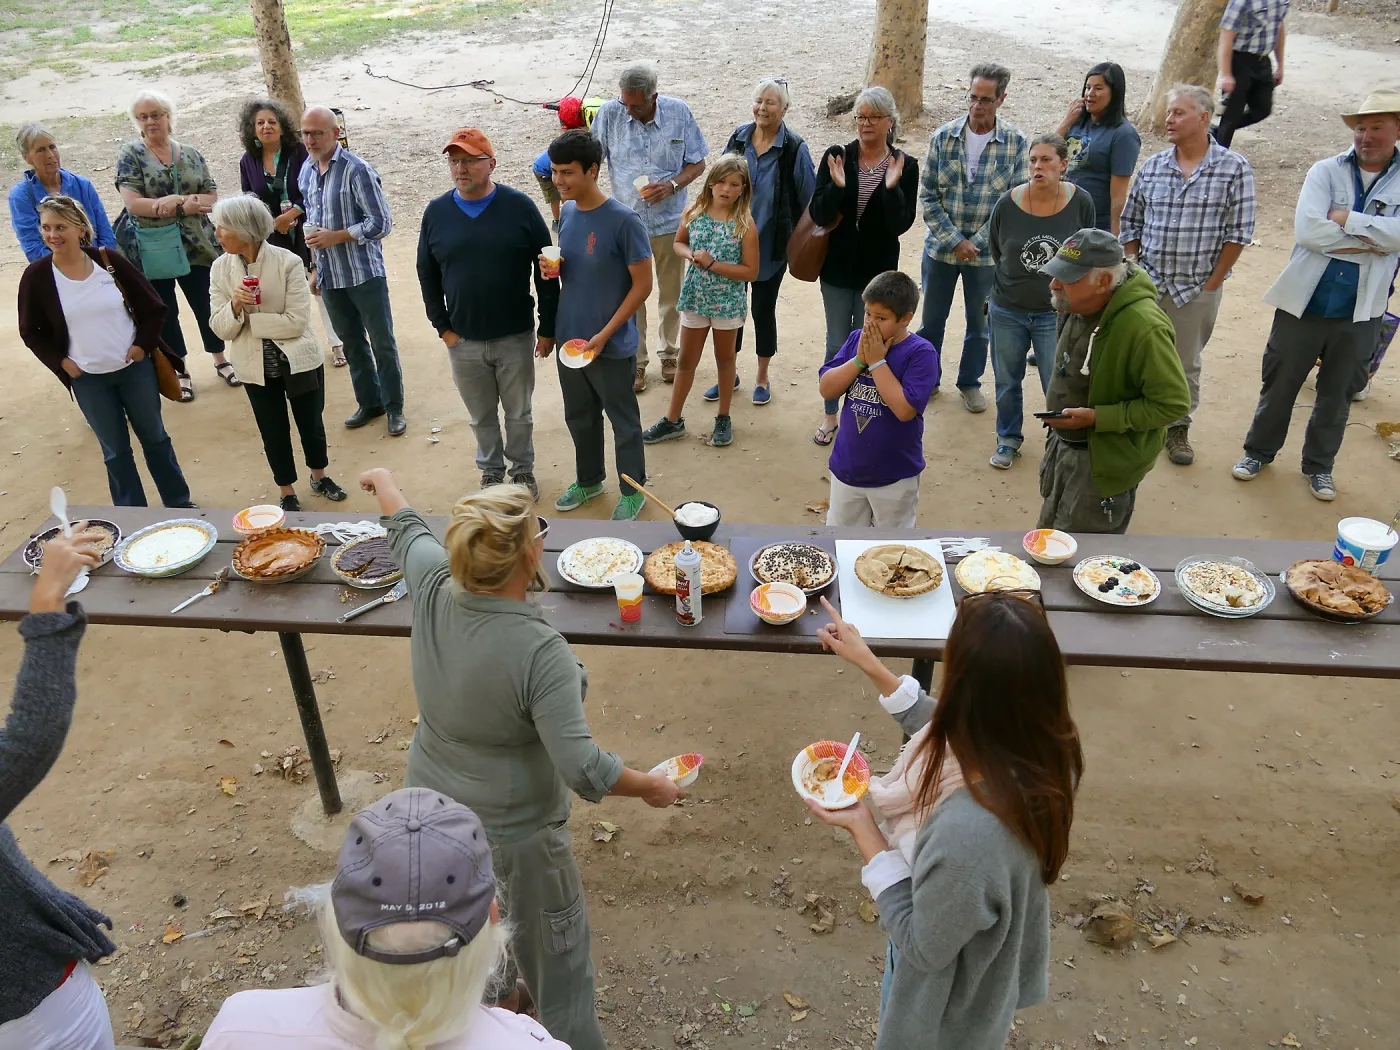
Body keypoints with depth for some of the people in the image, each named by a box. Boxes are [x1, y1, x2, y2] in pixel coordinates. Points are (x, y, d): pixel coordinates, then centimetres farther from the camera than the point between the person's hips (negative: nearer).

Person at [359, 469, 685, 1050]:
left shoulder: (434, 588, -18)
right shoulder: (541, 652, -34)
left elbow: (407, 529, 4)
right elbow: (581, 767, -33)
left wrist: (383, 482, 25)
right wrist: (650, 786, -15)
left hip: (431, 803, 7)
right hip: (513, 827, -7)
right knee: (552, 941, 17)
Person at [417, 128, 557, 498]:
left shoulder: (519, 206, -7)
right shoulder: (436, 212, 0)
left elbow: (546, 269, -4)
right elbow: (427, 274, 8)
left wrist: (548, 327, -4)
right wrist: (442, 327, 3)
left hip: (515, 338, -2)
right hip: (463, 342, 2)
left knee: (519, 413, 14)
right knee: (481, 415, 16)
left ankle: (523, 469, 34)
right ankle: (491, 470, 36)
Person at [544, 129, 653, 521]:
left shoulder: (623, 220, -19)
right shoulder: (566, 213, 2)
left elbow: (642, 285, -16)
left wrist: (604, 335, -18)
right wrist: (554, 267, -8)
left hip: (612, 346, -6)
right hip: (568, 338, 7)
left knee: (623, 421, 11)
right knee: (579, 416, 21)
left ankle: (632, 490, 29)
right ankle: (589, 479, 42)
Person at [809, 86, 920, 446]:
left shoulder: (905, 166, -7)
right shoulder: (836, 157, -6)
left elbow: (900, 225, -13)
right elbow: (818, 215, -11)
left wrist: (891, 188, -28)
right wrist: (837, 186, -28)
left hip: (877, 271, 0)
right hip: (838, 268, 0)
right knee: (837, 345, 10)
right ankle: (830, 415, 27)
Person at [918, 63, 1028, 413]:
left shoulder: (1015, 142, -8)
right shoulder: (943, 137, -7)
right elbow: (927, 195, -6)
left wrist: (977, 242, -14)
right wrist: (955, 240, -14)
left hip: (987, 251, 0)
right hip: (941, 246, 1)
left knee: (980, 322, 13)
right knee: (932, 319, 14)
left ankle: (970, 382, 33)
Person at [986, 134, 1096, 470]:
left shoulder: (1081, 202, -10)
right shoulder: (1008, 204, -12)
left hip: (1055, 312, -1)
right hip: (1007, 311, 1)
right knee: (1007, 382, 16)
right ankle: (1008, 440, 36)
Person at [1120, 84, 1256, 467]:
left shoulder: (1234, 168, -7)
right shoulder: (1152, 166, 2)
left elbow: (1238, 232, -6)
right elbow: (1129, 223, 8)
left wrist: (1213, 281, -8)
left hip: (1198, 290, -2)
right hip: (1147, 284, 2)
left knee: (1186, 364, 11)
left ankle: (1178, 429, 28)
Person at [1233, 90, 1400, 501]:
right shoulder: (1326, 171, -3)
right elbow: (1307, 230, -17)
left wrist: (1345, 219, -18)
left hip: (1360, 312, 1)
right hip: (1304, 302, -1)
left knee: (1338, 394, 14)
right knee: (1279, 383, 11)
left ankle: (1319, 464, 30)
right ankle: (1260, 450, 30)